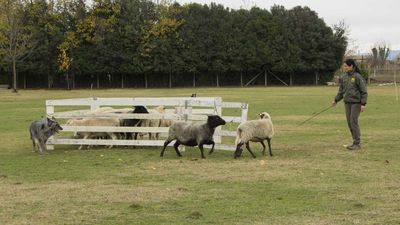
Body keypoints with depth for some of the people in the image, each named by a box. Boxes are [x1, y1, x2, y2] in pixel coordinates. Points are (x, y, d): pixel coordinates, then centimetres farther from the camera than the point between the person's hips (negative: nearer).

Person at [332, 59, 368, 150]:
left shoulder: (357, 77, -11)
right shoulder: (344, 77, 7)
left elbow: (364, 91, -9)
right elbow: (341, 90, 16)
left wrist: (363, 104, -14)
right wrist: (336, 100, 7)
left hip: (356, 102, -6)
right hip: (347, 102, 6)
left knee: (354, 122, -9)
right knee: (349, 122, 6)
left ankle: (357, 144, -3)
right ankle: (355, 142, 15)